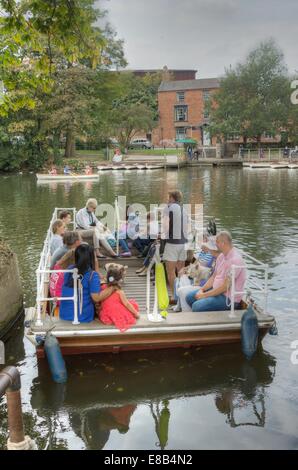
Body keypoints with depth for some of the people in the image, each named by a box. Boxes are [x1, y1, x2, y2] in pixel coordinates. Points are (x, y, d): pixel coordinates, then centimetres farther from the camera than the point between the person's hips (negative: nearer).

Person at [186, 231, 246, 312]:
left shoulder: (235, 260, -22)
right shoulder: (221, 256, 9)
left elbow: (225, 287, -24)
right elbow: (214, 277, 15)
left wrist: (205, 295, -18)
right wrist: (202, 289, -1)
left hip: (228, 298, -10)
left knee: (197, 306, -25)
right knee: (189, 297, 6)